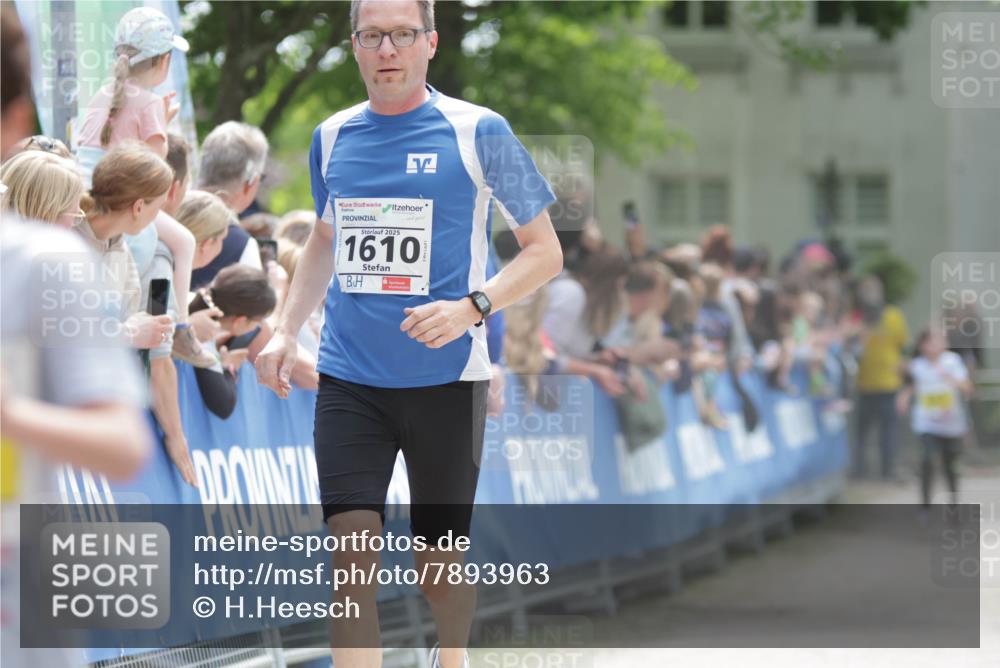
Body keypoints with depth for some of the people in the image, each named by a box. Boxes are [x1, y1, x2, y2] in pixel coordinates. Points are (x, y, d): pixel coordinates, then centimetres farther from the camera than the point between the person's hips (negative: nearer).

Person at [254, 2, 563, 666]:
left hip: (447, 380, -2)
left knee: (438, 563, 8)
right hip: (348, 380, 3)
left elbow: (546, 251, -1)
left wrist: (473, 307, -17)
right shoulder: (332, 137, 8)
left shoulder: (479, 131, -4)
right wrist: (287, 331, 13)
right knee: (350, 557, -11)